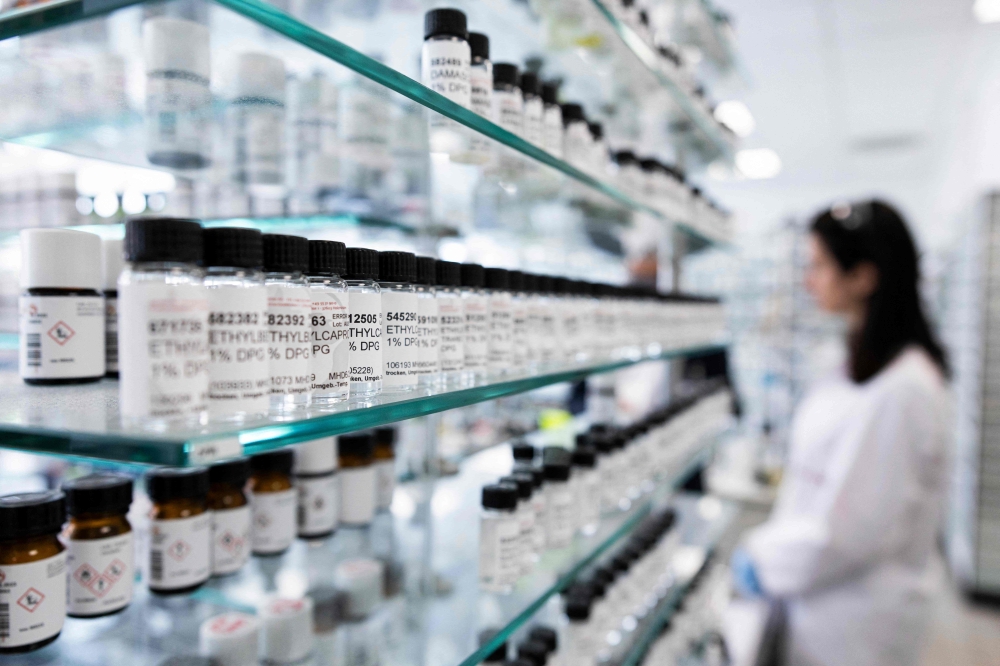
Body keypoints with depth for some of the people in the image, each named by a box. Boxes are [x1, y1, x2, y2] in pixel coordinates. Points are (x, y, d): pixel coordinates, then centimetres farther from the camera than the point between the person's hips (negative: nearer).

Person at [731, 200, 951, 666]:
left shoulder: (903, 391, -25)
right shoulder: (859, 366, 6)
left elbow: (849, 530, -24)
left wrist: (765, 561, -11)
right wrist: (768, 541, 7)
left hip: (856, 623, -8)